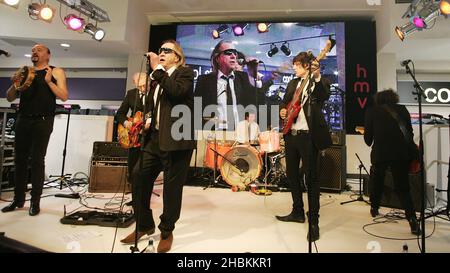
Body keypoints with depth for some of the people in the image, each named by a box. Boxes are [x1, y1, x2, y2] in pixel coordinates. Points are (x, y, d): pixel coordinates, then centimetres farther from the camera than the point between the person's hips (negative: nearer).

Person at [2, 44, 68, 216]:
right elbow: (10, 98, 15)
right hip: (23, 120, 5)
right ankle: (18, 199, 17)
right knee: (20, 159, 6)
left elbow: (64, 97, -6)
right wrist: (15, 83, -3)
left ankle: (35, 202, 4)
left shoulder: (56, 72, 5)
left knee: (37, 160, -4)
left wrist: (48, 81, -15)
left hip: (42, 121, -4)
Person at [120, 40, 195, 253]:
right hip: (155, 138, 8)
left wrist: (157, 69, -12)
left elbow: (177, 91, -21)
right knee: (138, 177, 6)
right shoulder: (158, 78, 22)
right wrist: (148, 120, 12)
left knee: (172, 186, 0)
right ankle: (144, 225, 26)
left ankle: (167, 232, 20)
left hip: (176, 140, -7)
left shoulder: (185, 73, 1)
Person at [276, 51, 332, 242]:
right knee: (291, 174, 13)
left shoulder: (321, 82, -1)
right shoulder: (293, 83, 18)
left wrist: (317, 77, -35)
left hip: (308, 135, -7)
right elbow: (285, 102, 23)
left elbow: (324, 95, -22)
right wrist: (282, 110, 1)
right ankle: (298, 212, 29)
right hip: (291, 134, 7)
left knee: (311, 178, -5)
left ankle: (314, 222, 5)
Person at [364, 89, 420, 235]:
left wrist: (370, 142, 24)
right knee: (403, 187, 9)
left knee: (377, 182, 22)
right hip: (401, 153, 1)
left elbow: (368, 138, 2)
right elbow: (410, 133, 11)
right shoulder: (402, 109, 11)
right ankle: (412, 219, -4)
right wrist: (408, 150, 24)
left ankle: (374, 208, 37)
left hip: (380, 152, -1)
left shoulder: (372, 111, 6)